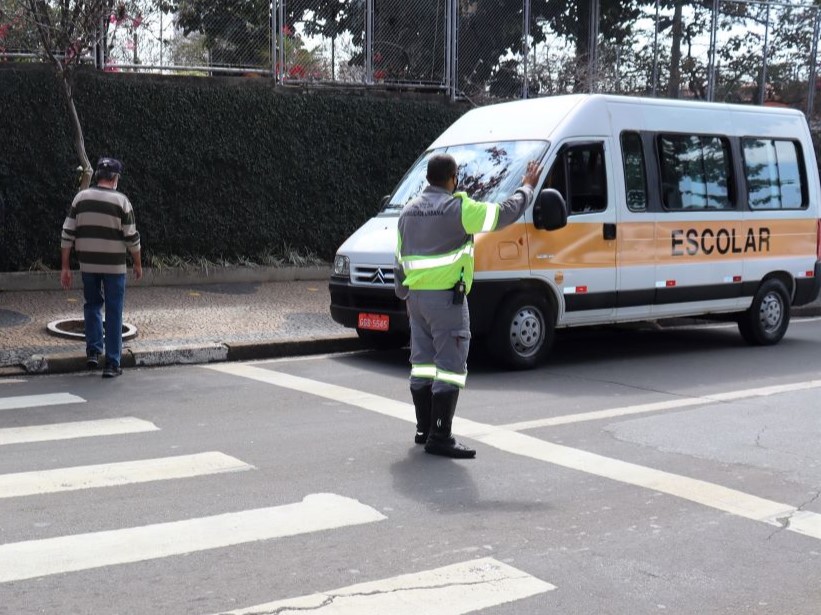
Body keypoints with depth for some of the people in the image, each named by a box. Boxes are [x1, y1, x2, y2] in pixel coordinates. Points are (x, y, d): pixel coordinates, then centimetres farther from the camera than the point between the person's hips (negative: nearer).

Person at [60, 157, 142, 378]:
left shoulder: (81, 197, 1)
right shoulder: (121, 200, -8)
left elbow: (67, 234, 0)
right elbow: (132, 237, -6)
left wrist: (65, 267, 5)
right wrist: (138, 264, 8)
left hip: (88, 263, 3)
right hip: (114, 265, -3)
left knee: (92, 304, 23)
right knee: (113, 313, 5)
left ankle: (93, 351, 13)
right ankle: (112, 364, 5)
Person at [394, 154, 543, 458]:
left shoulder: (409, 211, 12)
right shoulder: (458, 208, -11)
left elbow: (400, 258, 18)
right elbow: (504, 213, -5)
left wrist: (405, 296, 27)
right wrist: (527, 186, 12)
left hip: (416, 297, 8)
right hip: (446, 299, -8)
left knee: (423, 362, 14)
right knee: (450, 366, -6)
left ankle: (424, 429, 22)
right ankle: (439, 438, -7)